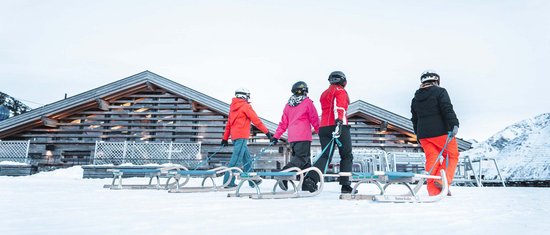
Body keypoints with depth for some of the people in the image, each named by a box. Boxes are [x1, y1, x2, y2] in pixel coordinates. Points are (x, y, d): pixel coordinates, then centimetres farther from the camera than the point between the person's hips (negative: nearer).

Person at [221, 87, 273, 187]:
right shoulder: (245, 106, -5)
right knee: (236, 159, -10)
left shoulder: (233, 107, 19)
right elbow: (256, 121, -6)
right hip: (242, 136, -9)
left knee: (247, 159, 14)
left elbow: (228, 124, 20)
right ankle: (228, 182, -12)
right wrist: (267, 132, 0)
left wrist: (225, 138, 22)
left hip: (234, 136, 9)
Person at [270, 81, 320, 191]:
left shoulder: (288, 104, 15)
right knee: (302, 159, -9)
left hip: (292, 138, 6)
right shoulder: (307, 102, 0)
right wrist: (320, 132, 14)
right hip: (304, 136, -6)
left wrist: (276, 136, 17)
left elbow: (283, 123, 14)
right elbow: (314, 119, 3)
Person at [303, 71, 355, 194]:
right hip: (339, 127, -6)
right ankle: (345, 185, 2)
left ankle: (310, 179, -20)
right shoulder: (340, 91, 3)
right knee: (347, 156, 7)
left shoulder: (324, 93, 26)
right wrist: (339, 122, -27)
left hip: (323, 127, 6)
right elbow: (339, 107, -15)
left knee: (325, 156, 1)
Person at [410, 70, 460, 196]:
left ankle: (433, 190, 1)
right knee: (452, 155, 9)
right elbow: (447, 109, -15)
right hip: (440, 131, -5)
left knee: (432, 159, 5)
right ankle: (443, 180, -7)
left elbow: (415, 120, 18)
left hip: (423, 134, 5)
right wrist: (454, 125, -19)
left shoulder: (415, 98, 16)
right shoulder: (440, 91, -1)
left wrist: (419, 136, 23)